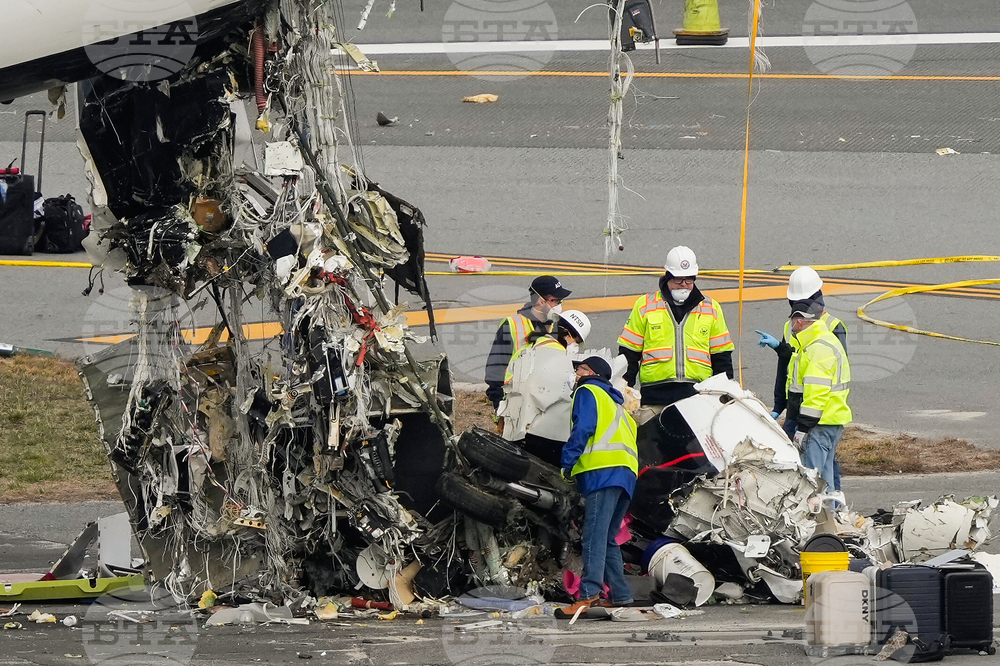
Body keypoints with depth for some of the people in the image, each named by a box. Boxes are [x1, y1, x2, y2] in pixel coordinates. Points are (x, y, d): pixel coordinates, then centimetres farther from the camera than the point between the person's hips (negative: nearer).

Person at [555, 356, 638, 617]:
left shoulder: (588, 392, 9)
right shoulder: (616, 404, 34)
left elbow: (583, 429, -8)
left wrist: (567, 464, -7)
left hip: (603, 471, -9)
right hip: (626, 475, 9)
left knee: (594, 535, -19)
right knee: (607, 539, 15)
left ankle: (589, 594, -32)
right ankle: (620, 595, 10)